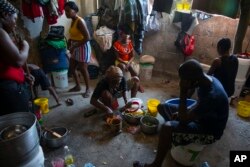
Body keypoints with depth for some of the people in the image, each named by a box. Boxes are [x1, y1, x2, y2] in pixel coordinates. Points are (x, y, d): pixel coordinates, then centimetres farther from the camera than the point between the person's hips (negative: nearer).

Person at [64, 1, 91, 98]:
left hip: (82, 47, -10)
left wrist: (74, 46, -22)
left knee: (83, 69, 0)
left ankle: (88, 89, 18)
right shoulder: (73, 21, 8)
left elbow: (87, 37, -26)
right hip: (75, 47, 10)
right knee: (72, 68, 15)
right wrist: (69, 42, 3)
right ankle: (78, 86, 33)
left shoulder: (80, 21, -20)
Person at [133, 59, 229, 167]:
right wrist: (180, 113, 0)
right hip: (201, 117, 9)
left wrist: (183, 93, -30)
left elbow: (184, 120, -30)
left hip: (209, 131, -9)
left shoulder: (212, 96, -36)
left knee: (167, 128, -27)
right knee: (162, 107, 9)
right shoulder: (208, 80, -8)